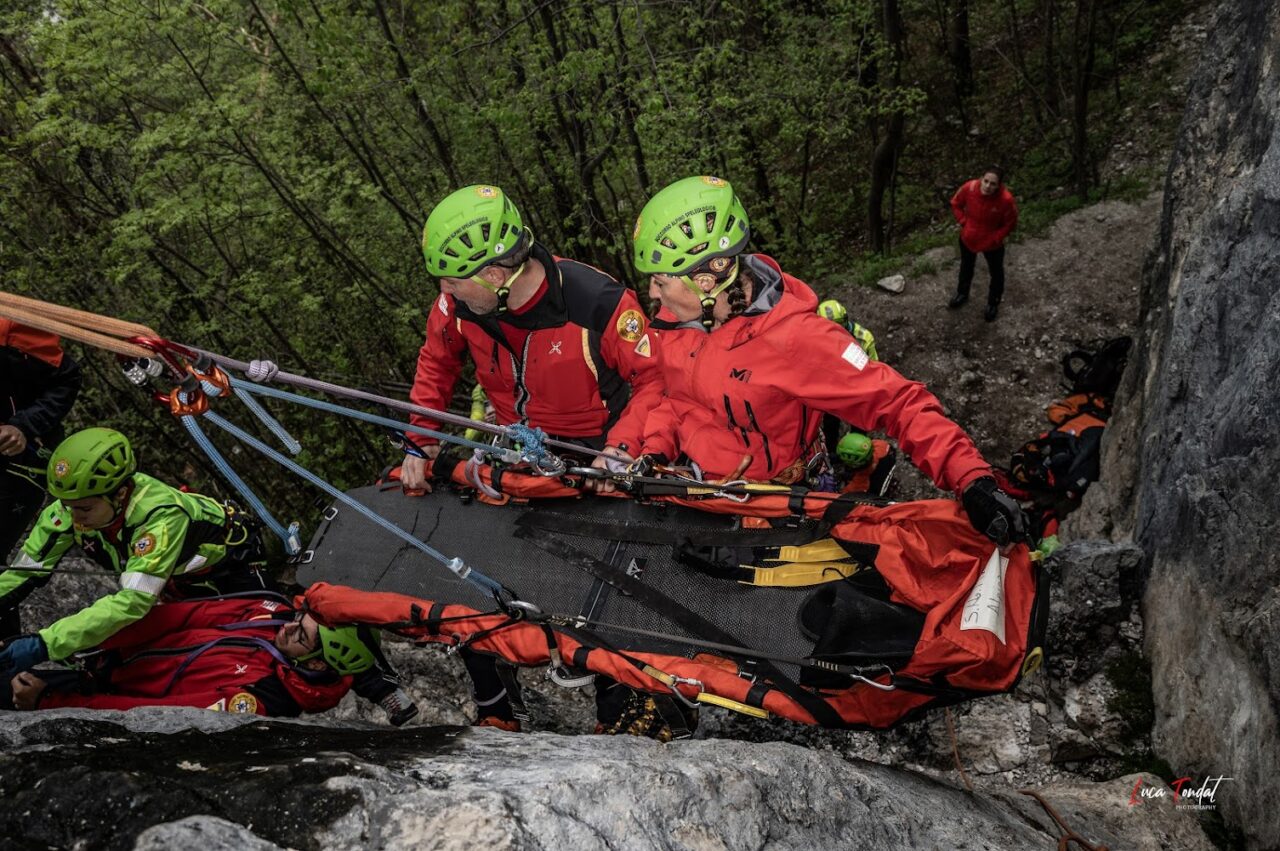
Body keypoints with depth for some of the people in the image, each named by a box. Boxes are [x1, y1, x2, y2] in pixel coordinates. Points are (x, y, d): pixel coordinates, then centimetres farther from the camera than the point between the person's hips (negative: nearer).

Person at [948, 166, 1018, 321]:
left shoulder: (1006, 199, -34)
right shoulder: (969, 188, -29)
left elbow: (1010, 223, -15)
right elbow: (956, 203, -6)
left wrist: (995, 238, -16)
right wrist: (963, 222, -11)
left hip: (992, 244, -2)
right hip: (968, 238, 2)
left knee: (996, 273, 24)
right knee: (966, 266, 31)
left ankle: (993, 303, 51)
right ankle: (962, 293, 60)